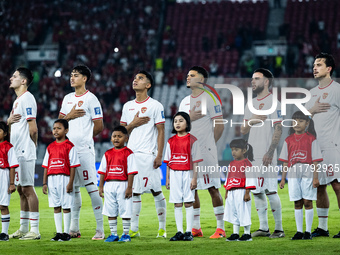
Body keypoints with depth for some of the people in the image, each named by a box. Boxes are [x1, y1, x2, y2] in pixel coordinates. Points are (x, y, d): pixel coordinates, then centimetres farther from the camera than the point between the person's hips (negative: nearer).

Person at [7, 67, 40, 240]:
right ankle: (23, 229, 17)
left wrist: (31, 147, -5)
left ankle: (35, 230, -9)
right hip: (17, 152, 10)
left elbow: (33, 129, -18)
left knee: (27, 188, -10)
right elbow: (12, 124, 25)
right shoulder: (17, 100, 19)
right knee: (21, 189, 12)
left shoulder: (27, 98, -13)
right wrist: (9, 120, 2)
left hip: (25, 152, -10)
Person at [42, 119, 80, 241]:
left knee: (66, 206, -1)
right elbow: (46, 166, 12)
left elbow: (73, 166, -7)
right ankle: (58, 232, 12)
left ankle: (66, 233, 4)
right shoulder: (50, 147, 11)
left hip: (64, 178, -5)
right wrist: (44, 183, 7)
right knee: (56, 206, 8)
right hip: (52, 179, 5)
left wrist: (70, 183, -13)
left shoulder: (69, 147, -4)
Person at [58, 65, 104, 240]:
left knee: (91, 186, -9)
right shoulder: (67, 98, 15)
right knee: (73, 187, 11)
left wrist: (84, 137, 7)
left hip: (84, 149, -7)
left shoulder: (91, 99, -6)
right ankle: (74, 228, 17)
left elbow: (99, 127, -6)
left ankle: (100, 228, -8)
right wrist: (69, 116, -2)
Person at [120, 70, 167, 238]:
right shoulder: (127, 106, 15)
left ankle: (162, 228, 5)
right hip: (131, 154, 5)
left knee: (156, 191, -3)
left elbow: (161, 132, -4)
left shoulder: (155, 106, -1)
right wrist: (133, 124, -4)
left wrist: (159, 155, -11)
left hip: (148, 154, -5)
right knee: (134, 191, 3)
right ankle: (134, 229, 6)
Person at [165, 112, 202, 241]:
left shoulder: (192, 140, -2)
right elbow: (168, 162, 11)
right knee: (177, 204, 4)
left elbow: (195, 161, -4)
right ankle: (179, 232, 7)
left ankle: (189, 232, 1)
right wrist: (167, 179, 7)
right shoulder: (171, 141, 9)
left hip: (187, 173, -3)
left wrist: (194, 178, -10)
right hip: (174, 174, 4)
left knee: (188, 203, -2)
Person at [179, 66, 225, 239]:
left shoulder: (209, 98, -6)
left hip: (205, 152, -7)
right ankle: (196, 228, 14)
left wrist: (209, 144, -4)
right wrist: (190, 118, -1)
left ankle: (221, 228, -5)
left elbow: (219, 125, -7)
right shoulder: (185, 101, 16)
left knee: (213, 188, -7)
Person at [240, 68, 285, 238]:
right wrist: (251, 121, -5)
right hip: (252, 156, 8)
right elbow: (243, 131, 18)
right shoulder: (250, 104, 17)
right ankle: (263, 228, 15)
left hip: (266, 156, -8)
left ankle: (279, 228, -3)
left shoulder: (273, 102, -6)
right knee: (257, 192, 9)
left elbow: (278, 129, -12)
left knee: (271, 191, -9)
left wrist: (270, 153, -20)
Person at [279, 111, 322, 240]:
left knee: (308, 202, -1)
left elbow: (315, 160, -2)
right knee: (297, 204, 5)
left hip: (307, 174, -3)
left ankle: (308, 231, 5)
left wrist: (315, 177, -8)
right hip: (293, 175, 3)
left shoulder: (311, 139, 0)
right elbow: (285, 161, 11)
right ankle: (299, 231, 10)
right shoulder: (288, 140, 9)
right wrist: (283, 178, 7)